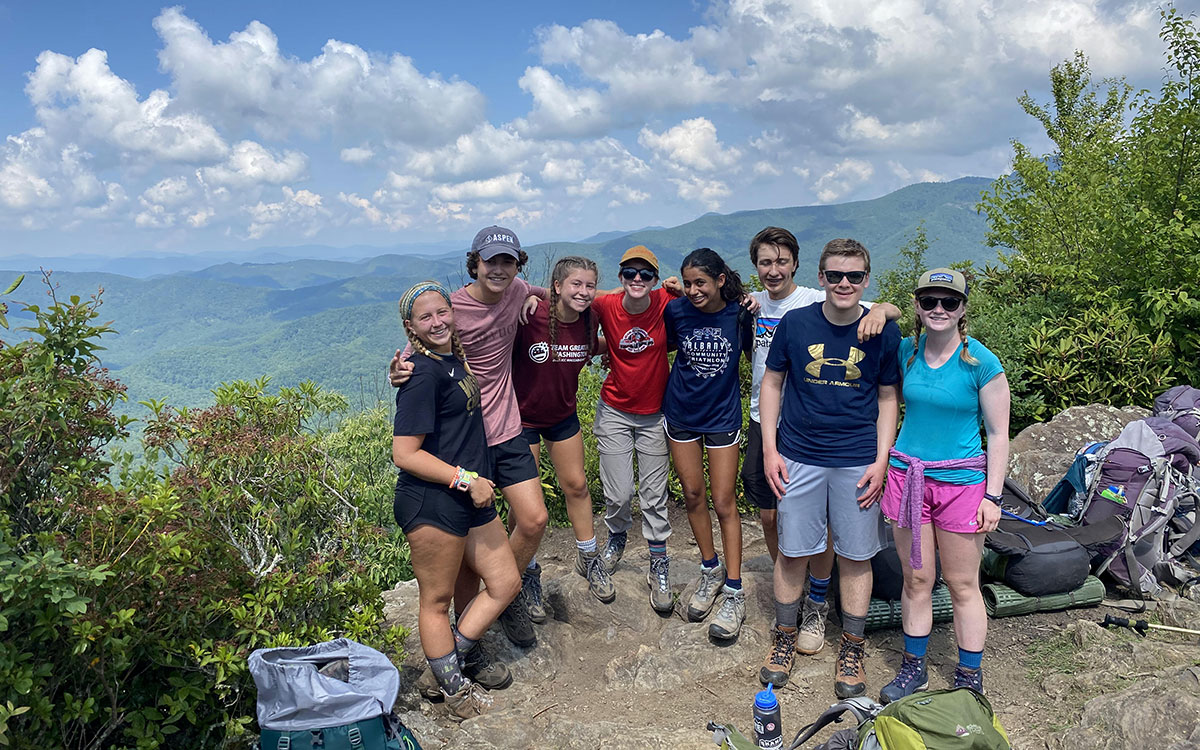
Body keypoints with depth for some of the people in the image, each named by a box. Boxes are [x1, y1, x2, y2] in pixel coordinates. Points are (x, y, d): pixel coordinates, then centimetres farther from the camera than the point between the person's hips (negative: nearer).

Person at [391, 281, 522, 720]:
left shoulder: (455, 358, 10)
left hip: (471, 500, 9)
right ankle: (454, 688, 25)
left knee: (505, 583, 14)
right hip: (431, 504, -9)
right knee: (437, 599, 8)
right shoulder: (423, 374, -17)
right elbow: (405, 454, -20)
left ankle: (461, 651, 34)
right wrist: (467, 479, -16)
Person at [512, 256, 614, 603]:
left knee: (576, 485, 11)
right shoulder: (529, 317, -27)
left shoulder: (588, 320, -9)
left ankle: (588, 560, 30)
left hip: (563, 415, 5)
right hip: (522, 415, -4)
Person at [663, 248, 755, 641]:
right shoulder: (676, 310, -8)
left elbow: (756, 355, 4)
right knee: (693, 494, 11)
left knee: (724, 503, -1)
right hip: (681, 413, 3)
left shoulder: (739, 314, -12)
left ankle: (734, 592, 9)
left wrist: (755, 313, -9)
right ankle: (710, 570, 31)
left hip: (723, 416, -2)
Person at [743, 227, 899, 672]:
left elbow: (893, 311, -15)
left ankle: (817, 606, 27)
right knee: (769, 518, 11)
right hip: (764, 423, 4)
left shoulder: (816, 304, -11)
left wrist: (880, 309, -38)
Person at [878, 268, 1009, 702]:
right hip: (907, 475, 3)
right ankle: (913, 668, 26)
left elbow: (998, 434, -5)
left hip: (961, 482, -3)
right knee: (916, 579, 12)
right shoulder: (905, 352, 0)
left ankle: (969, 678, 22)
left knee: (962, 585, 7)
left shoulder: (981, 362, -9)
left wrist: (993, 496, -7)